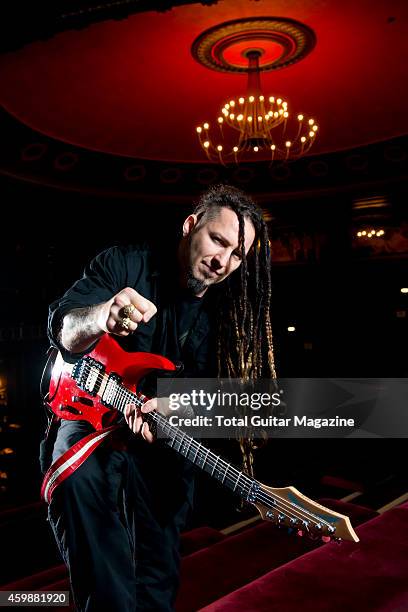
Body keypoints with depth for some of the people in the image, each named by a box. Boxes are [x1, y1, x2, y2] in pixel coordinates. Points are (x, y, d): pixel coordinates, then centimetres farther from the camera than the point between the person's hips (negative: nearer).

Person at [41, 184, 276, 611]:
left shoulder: (225, 315, -5)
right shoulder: (125, 264, -11)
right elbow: (61, 328, -20)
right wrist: (101, 319, -43)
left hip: (164, 437, 2)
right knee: (75, 479, -32)